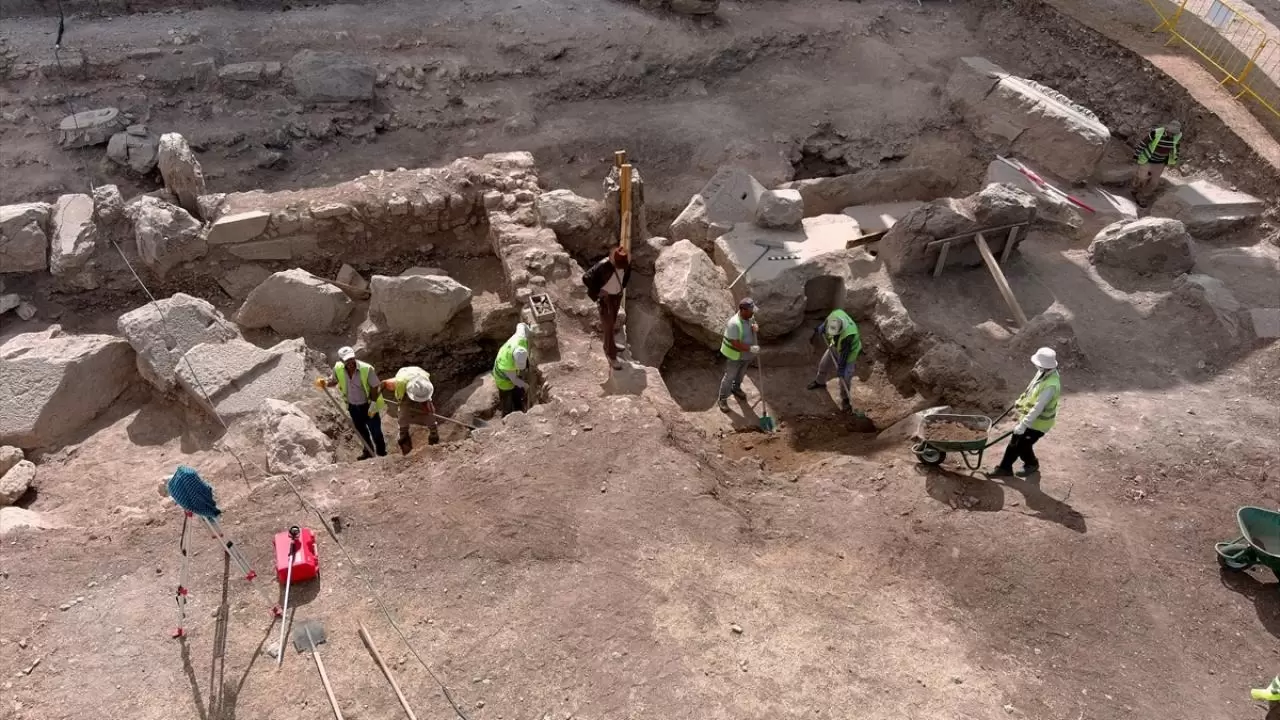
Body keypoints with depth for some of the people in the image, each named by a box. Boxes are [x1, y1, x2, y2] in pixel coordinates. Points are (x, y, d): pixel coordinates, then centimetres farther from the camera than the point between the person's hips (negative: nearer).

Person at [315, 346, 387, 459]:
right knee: (360, 430, 22)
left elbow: (375, 387, -19)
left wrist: (373, 404, -20)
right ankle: (368, 451, 43)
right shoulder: (338, 368, -17)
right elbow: (334, 380, 4)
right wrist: (325, 383, -17)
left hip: (368, 405, -4)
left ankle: (381, 453, 26)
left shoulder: (367, 369, -29)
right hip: (353, 406, 4)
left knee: (375, 430, 6)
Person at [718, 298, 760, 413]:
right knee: (729, 377, 8)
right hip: (735, 356, -7)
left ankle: (736, 389, 55)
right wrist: (750, 348, -35)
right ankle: (722, 399, 25)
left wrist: (756, 329, -19)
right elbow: (735, 344, -33)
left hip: (747, 355, 7)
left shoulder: (749, 318, -10)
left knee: (741, 373, 28)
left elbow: (755, 328, 6)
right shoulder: (734, 324, -35)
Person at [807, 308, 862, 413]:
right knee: (823, 364, 23)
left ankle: (845, 399, 24)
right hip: (834, 347, 6)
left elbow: (844, 354, -33)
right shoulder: (835, 314, -32)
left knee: (844, 377, 1)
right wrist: (819, 328, 13)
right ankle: (819, 382, 52)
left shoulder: (848, 335, -46)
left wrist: (841, 368, -23)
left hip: (847, 352, -6)